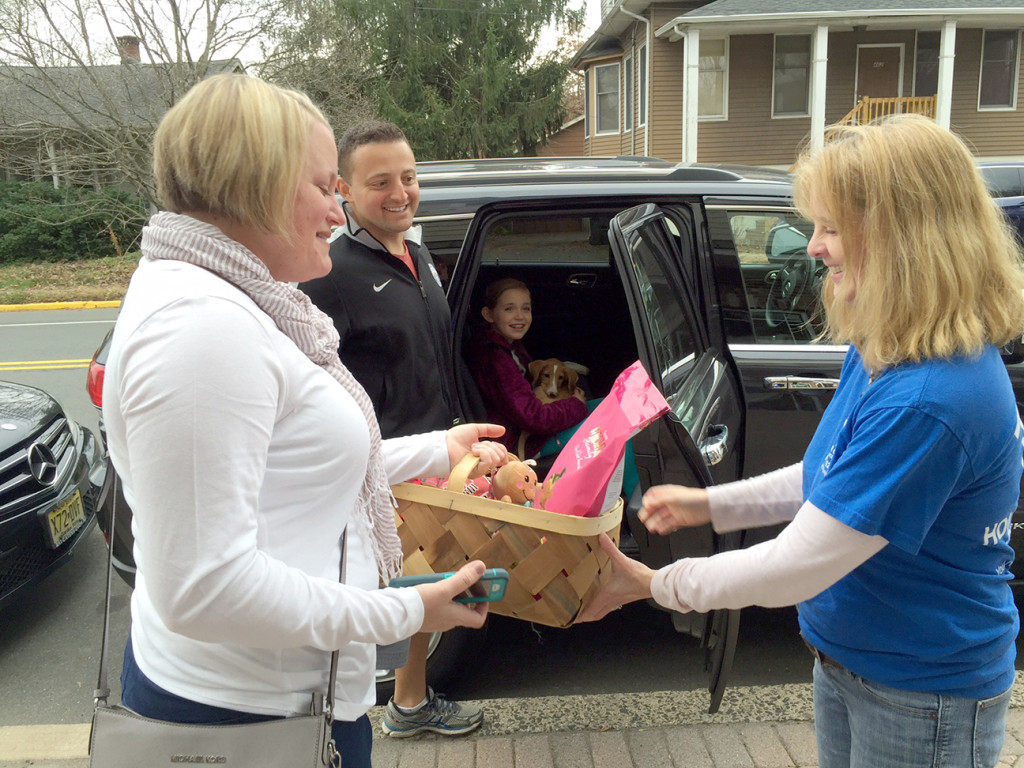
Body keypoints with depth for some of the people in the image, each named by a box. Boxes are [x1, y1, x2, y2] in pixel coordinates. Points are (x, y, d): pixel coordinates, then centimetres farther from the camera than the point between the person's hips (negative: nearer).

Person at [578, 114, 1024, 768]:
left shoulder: (927, 401, -34)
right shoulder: (882, 352, -3)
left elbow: (800, 567, -29)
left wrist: (651, 584, -18)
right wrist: (709, 504, 3)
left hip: (922, 698, -8)